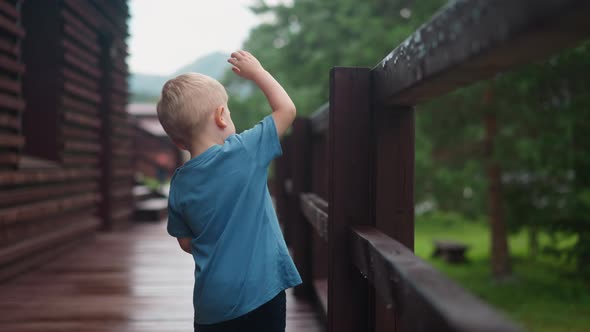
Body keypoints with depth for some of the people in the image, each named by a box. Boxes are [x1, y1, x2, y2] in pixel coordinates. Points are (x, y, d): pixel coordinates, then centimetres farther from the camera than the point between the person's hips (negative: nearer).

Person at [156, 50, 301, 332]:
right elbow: (286, 109, -1)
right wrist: (256, 71, 10)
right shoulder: (243, 152, -13)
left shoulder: (180, 184, -1)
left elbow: (186, 243, 9)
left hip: (211, 302, 4)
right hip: (260, 292, -3)